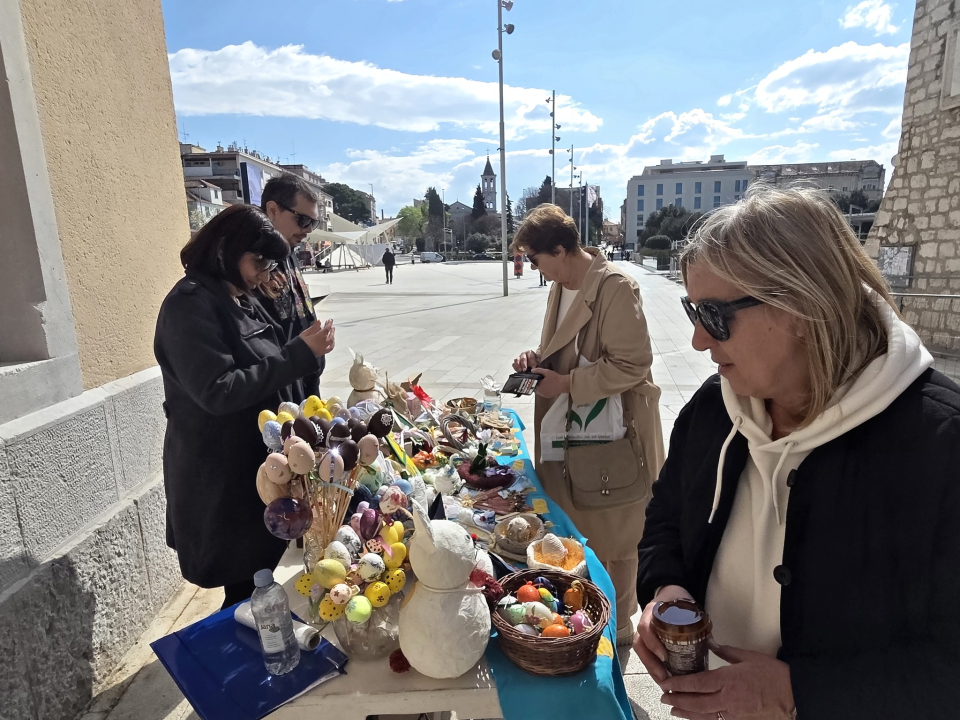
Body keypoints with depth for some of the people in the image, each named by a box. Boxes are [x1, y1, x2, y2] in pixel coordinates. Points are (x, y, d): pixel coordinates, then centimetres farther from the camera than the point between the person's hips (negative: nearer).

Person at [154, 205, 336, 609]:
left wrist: (309, 352, -1)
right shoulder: (190, 304, -17)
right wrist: (299, 354, -25)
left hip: (258, 464, 9)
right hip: (221, 480, -8)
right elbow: (218, 392, -26)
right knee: (247, 591, 2)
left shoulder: (241, 301, 10)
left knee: (262, 583, 17)